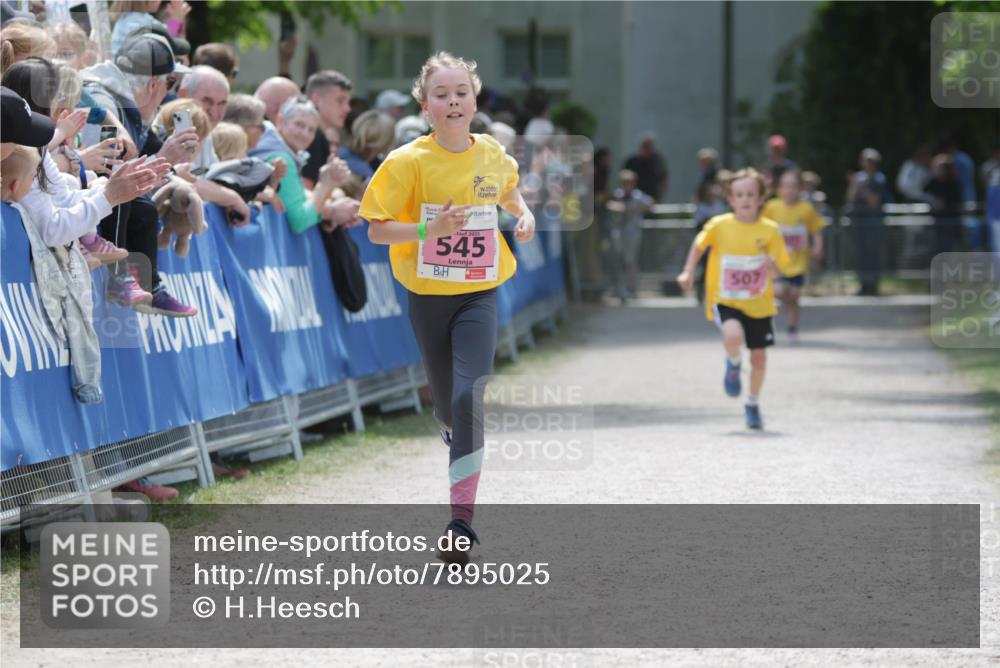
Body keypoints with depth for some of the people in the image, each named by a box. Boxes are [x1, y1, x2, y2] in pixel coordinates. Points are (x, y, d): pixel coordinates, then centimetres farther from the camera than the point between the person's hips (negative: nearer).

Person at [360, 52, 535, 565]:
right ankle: (457, 436, 54)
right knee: (445, 401, 15)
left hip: (479, 294, 0)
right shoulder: (409, 161, -12)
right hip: (427, 295, 0)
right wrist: (428, 230, -26)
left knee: (471, 395, -18)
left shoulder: (492, 154, -1)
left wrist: (523, 214, 3)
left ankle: (462, 518, -20)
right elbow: (376, 231, -11)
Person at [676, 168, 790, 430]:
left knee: (759, 356, 7)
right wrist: (688, 272, 1)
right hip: (725, 300, -2)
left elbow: (777, 270, -5)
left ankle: (753, 404, 33)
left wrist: (771, 266, -28)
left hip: (759, 303, 2)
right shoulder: (719, 225, -9)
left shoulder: (770, 230, -8)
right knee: (733, 336, -31)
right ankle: (733, 364, 6)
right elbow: (699, 244, 11)